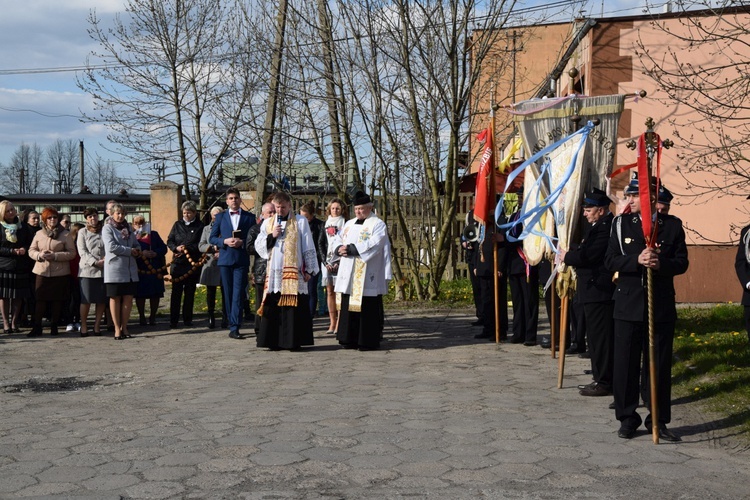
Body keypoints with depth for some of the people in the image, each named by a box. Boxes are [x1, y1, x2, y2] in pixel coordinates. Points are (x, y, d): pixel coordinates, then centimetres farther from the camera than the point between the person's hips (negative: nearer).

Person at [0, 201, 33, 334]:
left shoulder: (23, 227, 8)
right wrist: (12, 251, -15)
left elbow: (30, 243, 10)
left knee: (18, 296, 3)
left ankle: (14, 323, 11)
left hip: (20, 266, 2)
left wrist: (24, 249, -10)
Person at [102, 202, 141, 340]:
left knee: (128, 298, 2)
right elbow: (111, 246, -14)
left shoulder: (128, 228, 17)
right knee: (115, 298, 1)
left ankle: (124, 327, 11)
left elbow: (136, 245, 20)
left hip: (130, 268, 5)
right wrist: (129, 251, -9)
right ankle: (117, 329, 6)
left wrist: (137, 251, -4)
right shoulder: (107, 228, -1)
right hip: (114, 268, -5)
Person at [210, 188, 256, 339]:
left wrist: (242, 242, -12)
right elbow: (212, 238, 9)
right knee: (228, 294, 6)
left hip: (242, 260, -2)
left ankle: (234, 328, -12)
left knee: (238, 294, -9)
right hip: (225, 259, 2)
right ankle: (233, 323, 17)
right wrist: (225, 241, -9)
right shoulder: (220, 217, 11)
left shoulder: (249, 217, 7)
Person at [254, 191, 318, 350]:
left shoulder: (300, 222, 4)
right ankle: (273, 341, 4)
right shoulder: (268, 223, 15)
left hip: (294, 272, -3)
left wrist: (309, 270, -1)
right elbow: (258, 246, 12)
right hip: (273, 272, 3)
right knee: (272, 306, -1)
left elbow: (308, 248, 3)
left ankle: (293, 341, 1)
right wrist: (271, 236, -4)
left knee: (293, 307, -5)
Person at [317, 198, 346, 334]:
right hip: (326, 261, 4)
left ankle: (339, 324, -8)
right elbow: (320, 243, 11)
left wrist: (339, 262, -10)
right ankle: (332, 323, 6)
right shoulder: (326, 224, 14)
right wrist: (325, 261, -1)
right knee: (329, 292, 3)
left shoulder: (345, 223, 2)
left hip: (340, 262, -4)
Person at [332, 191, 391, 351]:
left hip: (367, 276, -6)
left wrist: (350, 248, -16)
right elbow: (337, 240, 16)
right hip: (349, 276, 7)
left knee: (367, 308, -5)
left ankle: (369, 341, 0)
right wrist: (340, 249, -7)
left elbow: (373, 245, -15)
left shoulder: (378, 224, -2)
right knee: (349, 306, 6)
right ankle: (350, 339, 13)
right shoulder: (349, 224, 19)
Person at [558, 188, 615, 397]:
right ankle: (602, 378, 24)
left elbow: (588, 256, -24)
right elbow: (586, 252, 19)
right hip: (595, 291, 11)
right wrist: (570, 256, 1)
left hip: (599, 292, -11)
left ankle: (604, 382, 2)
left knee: (600, 337, -5)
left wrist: (567, 257, -8)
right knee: (597, 337, 16)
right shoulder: (597, 226, 16)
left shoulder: (605, 228, -19)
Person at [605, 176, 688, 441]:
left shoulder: (672, 225, 2)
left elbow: (682, 262, 0)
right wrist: (637, 260, -19)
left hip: (661, 307, 0)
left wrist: (661, 264, -20)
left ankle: (658, 420, 18)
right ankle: (627, 418, 17)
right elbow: (610, 261, -3)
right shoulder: (621, 223, 3)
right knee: (625, 364, 4)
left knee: (659, 366, 7)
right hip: (628, 306, 0)